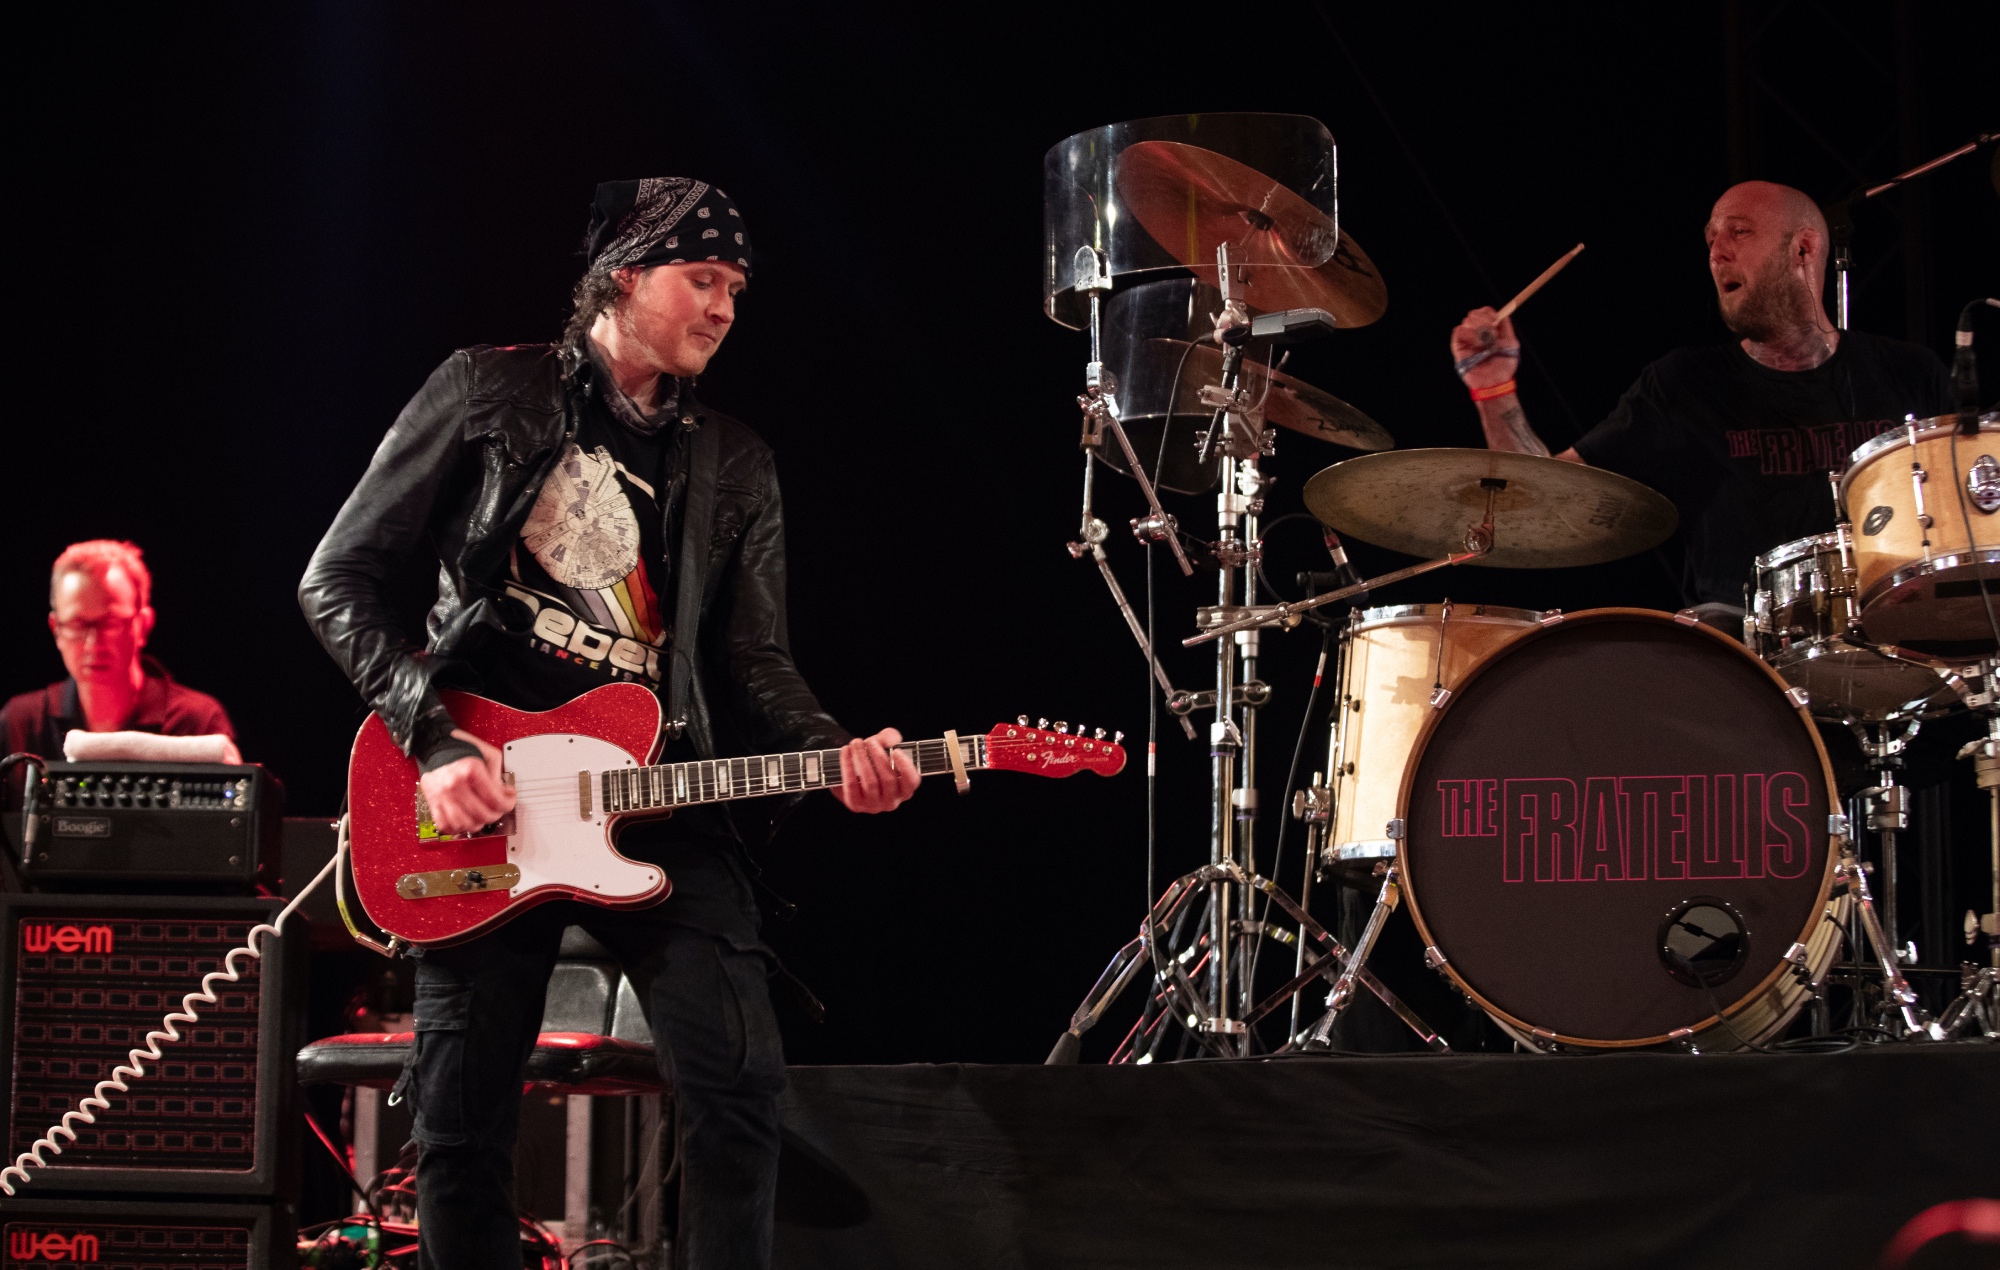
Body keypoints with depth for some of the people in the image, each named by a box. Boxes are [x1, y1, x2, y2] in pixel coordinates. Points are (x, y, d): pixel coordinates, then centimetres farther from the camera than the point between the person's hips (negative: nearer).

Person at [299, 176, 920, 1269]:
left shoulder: (734, 468, 14)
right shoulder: (487, 392, 4)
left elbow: (756, 664, 10)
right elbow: (337, 578, 2)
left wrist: (836, 755, -11)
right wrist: (432, 744, -9)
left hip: (661, 800, 2)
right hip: (478, 800, -2)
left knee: (738, 1084, -14)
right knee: (461, 1117, 1)